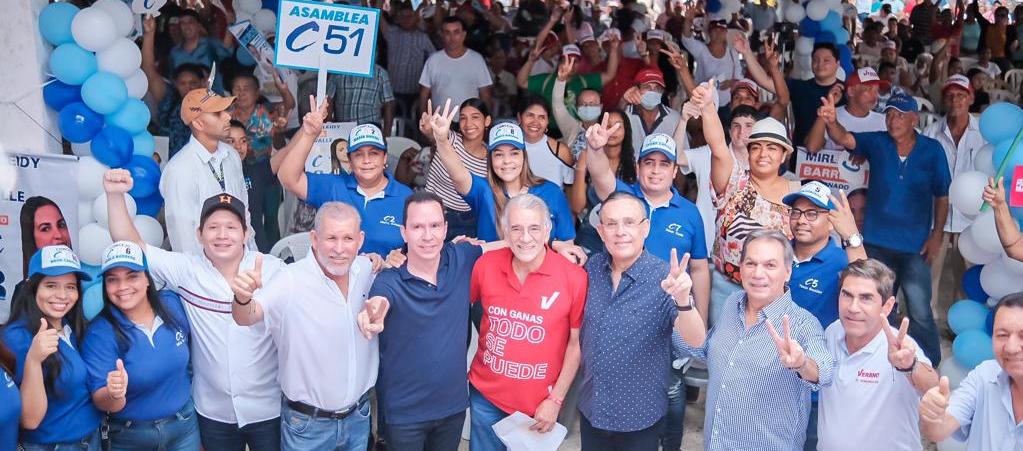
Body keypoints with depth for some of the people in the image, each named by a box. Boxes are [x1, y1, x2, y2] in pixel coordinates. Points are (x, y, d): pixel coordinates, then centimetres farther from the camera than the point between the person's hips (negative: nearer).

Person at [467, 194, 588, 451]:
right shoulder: (485, 265, -8)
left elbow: (576, 343, -7)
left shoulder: (574, 277, -15)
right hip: (485, 395, 2)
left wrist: (555, 400, -6)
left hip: (540, 405, -2)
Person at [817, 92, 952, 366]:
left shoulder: (932, 150, -4)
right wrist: (831, 122, -40)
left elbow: (941, 196, 1)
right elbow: (844, 139, -19)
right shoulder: (876, 143, -2)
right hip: (877, 242, 2)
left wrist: (937, 235, -3)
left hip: (915, 246, -2)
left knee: (920, 311, -6)